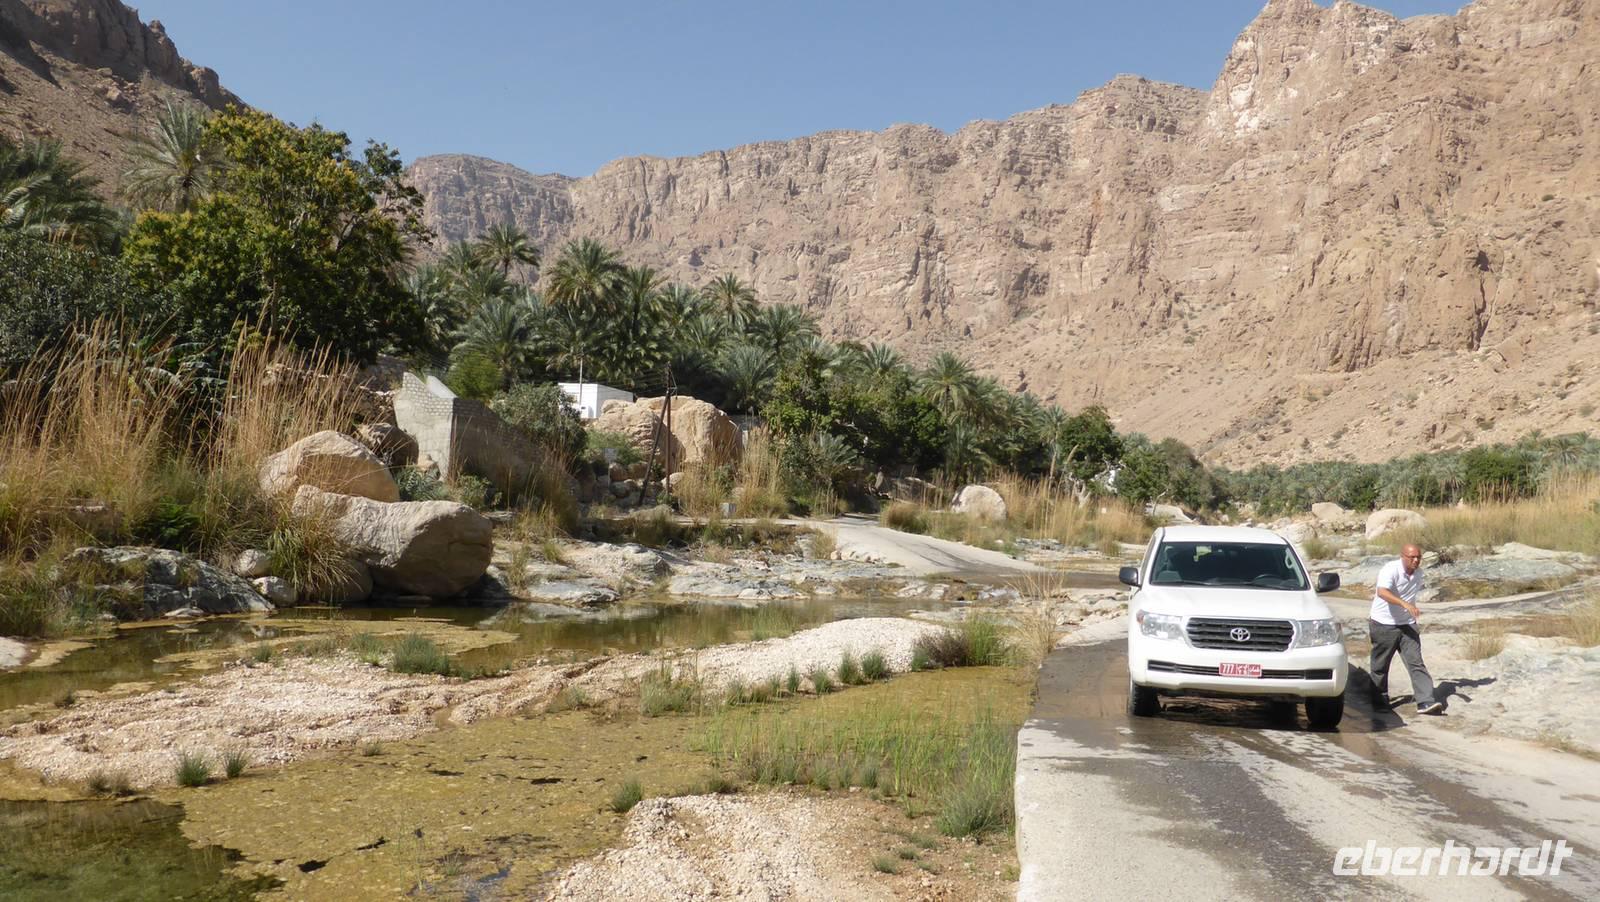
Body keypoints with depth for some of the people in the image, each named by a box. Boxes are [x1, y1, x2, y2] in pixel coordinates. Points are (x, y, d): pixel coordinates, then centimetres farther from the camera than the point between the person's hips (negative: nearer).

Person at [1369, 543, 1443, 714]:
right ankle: (1380, 702, 20)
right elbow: (1382, 592, -37)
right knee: (1380, 665, 6)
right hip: (1384, 625, -5)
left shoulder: (1418, 573, 5)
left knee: (1416, 663, -7)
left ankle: (1425, 702, -10)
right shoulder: (1390, 570, -18)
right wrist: (1406, 604, -47)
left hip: (1407, 624, 5)